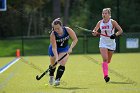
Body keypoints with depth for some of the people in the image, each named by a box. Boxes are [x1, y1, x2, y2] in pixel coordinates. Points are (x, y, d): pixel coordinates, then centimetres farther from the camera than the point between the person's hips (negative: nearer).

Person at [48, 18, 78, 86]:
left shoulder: (68, 30, -27)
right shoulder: (53, 34, -30)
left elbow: (75, 39, -16)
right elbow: (54, 47, -31)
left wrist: (70, 48, -29)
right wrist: (56, 57, -43)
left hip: (64, 49, 1)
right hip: (54, 50, 0)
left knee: (62, 64, -20)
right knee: (53, 64, 12)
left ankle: (57, 80, -20)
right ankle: (51, 77, 42)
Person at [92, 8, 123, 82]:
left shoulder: (112, 22, -8)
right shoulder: (100, 23, 1)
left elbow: (120, 30, -10)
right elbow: (94, 30, 14)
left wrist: (115, 35, -28)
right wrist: (94, 33, -10)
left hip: (111, 43, 0)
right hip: (103, 43, 1)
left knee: (108, 61, 11)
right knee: (105, 59, -19)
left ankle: (105, 74, 40)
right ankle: (106, 75, -20)